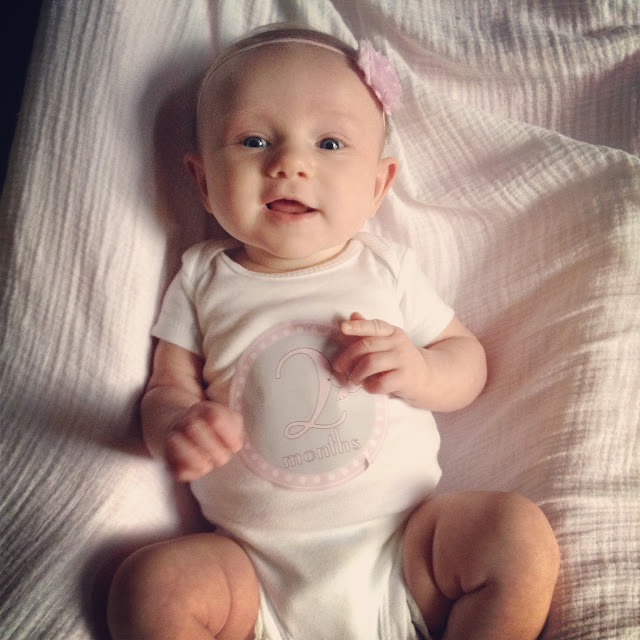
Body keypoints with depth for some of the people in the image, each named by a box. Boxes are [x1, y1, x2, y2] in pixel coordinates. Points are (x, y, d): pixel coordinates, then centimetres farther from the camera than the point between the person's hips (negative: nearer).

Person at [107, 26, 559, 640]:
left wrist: (417, 369, -12)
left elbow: (469, 359, 11)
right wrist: (175, 427, -18)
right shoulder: (201, 281, 6)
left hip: (402, 550, 1)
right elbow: (168, 387, 6)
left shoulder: (388, 269, 5)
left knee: (521, 536, -20)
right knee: (149, 585, -24)